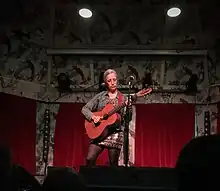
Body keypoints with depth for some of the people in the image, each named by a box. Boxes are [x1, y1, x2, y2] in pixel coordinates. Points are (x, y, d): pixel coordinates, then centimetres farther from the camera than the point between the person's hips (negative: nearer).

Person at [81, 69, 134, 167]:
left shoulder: (123, 98, 6)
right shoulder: (100, 96, 8)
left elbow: (128, 119, 1)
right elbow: (85, 109, 8)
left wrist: (129, 108, -18)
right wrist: (93, 116, -11)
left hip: (115, 133, -1)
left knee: (113, 163, 0)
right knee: (90, 159, -11)